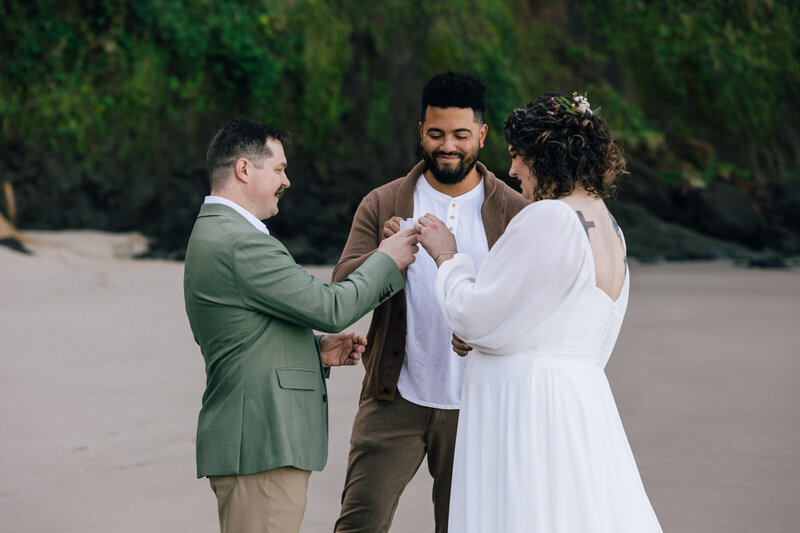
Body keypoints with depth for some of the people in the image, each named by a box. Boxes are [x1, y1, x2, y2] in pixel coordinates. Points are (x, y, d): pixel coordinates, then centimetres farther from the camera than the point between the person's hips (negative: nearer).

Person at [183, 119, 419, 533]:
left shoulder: (215, 234, 19)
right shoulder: (241, 243, -16)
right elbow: (331, 307, -16)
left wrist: (317, 350, 12)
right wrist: (386, 262, -1)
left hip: (250, 438, 11)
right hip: (262, 446, -11)